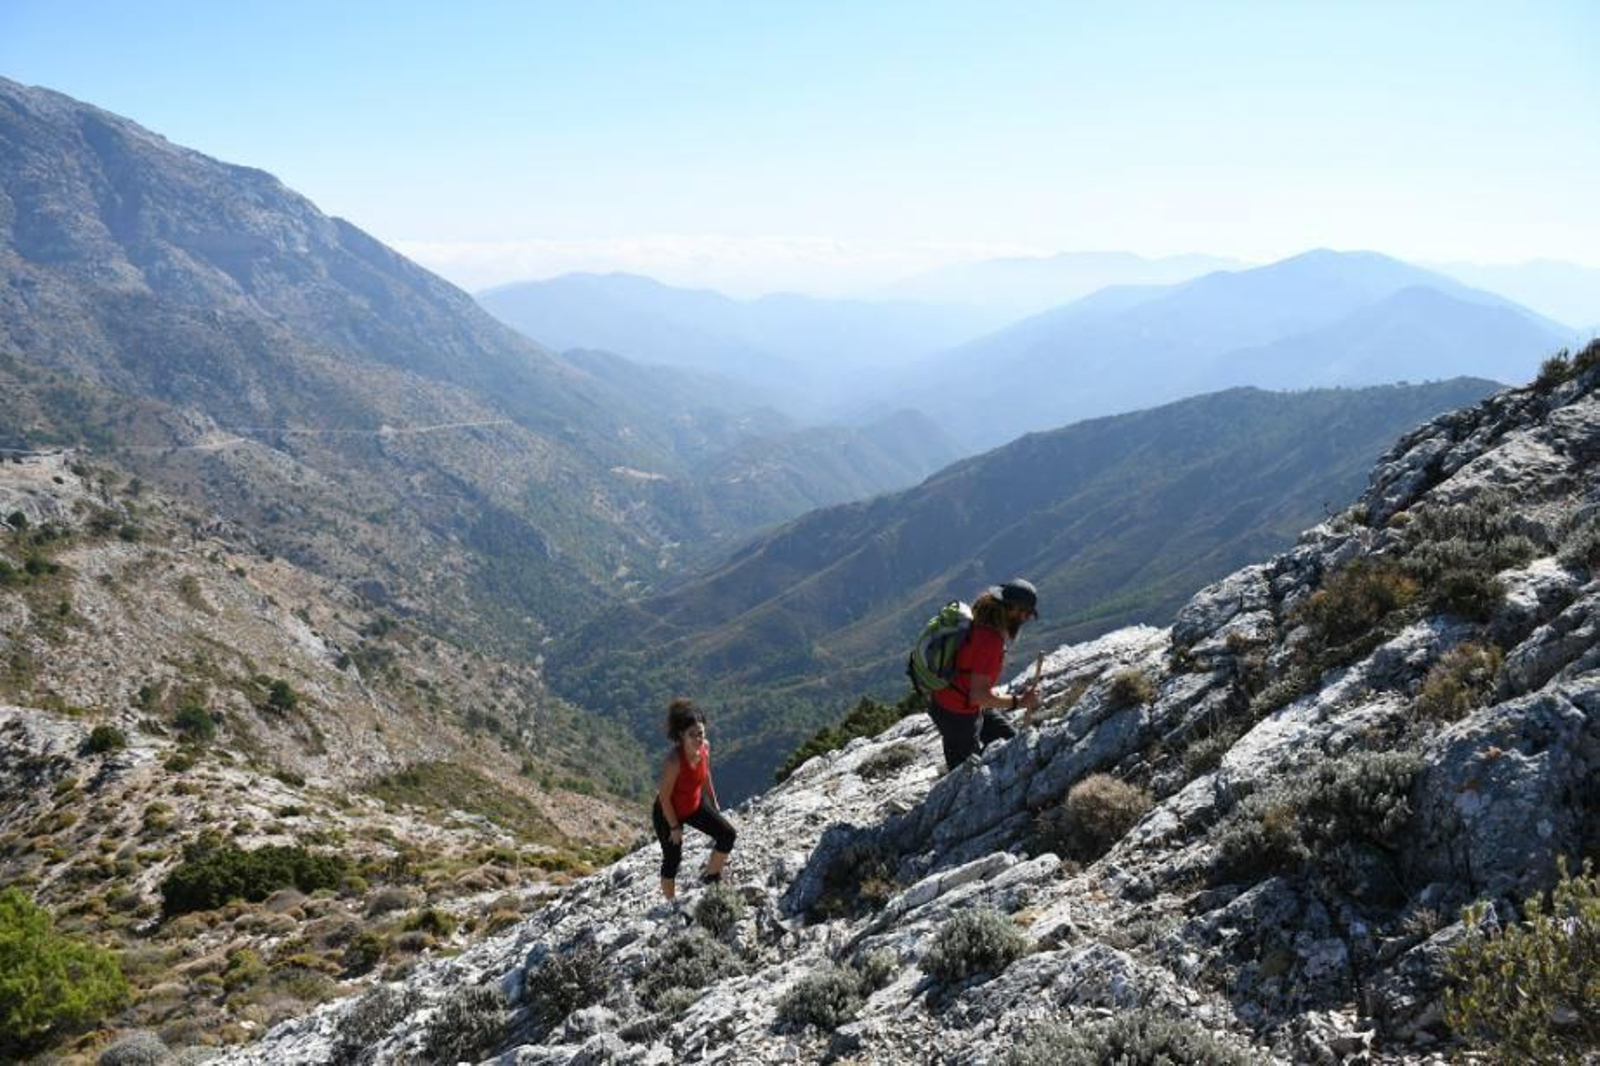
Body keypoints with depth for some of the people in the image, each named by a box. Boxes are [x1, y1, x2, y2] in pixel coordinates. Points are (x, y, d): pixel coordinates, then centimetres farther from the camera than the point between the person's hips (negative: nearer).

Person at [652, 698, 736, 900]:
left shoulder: (705, 747, -18)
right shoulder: (674, 762, -38)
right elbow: (664, 797, -26)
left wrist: (714, 802, 12)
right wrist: (674, 827, -16)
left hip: (695, 804, 7)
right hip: (668, 813, -6)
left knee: (728, 835, 5)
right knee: (672, 860, 7)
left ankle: (711, 877, 28)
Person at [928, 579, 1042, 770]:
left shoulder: (980, 621, -4)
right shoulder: (991, 640, -32)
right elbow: (978, 695, -31)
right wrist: (1018, 701, -23)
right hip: (957, 715, -9)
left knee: (1011, 739, 20)